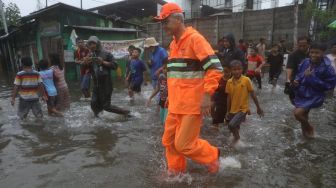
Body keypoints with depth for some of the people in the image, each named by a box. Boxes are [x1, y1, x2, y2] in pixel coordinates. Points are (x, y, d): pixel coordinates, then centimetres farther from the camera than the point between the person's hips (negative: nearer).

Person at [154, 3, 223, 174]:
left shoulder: (195, 39, -12)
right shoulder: (173, 44, 15)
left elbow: (215, 68, -18)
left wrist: (207, 95, -23)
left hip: (191, 104, -8)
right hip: (175, 104, 8)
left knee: (184, 144, -1)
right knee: (169, 141, 14)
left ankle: (212, 156, 25)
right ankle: (175, 171, 34)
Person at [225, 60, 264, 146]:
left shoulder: (246, 80, -14)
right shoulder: (229, 82, -4)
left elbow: (253, 95, -6)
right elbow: (229, 97, 3)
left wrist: (258, 108, 0)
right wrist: (227, 111, 6)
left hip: (243, 109, -4)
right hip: (233, 110, 4)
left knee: (232, 125, -18)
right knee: (234, 127, 15)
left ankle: (236, 137, 11)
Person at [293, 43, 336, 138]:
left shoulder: (327, 68, -18)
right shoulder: (305, 62, -6)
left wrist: (312, 78, -25)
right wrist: (296, 80, -10)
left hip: (314, 97, -5)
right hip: (301, 94, 5)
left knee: (298, 113, -21)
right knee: (303, 114, 21)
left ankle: (309, 128, 9)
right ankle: (305, 128, 49)